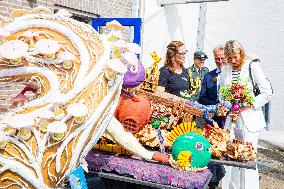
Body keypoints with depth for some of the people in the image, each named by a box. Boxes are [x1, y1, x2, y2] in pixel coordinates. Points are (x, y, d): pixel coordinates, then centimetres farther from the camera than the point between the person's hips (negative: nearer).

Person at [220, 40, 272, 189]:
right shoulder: (225, 70, 12)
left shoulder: (252, 67, -3)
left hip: (248, 120, -4)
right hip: (230, 120, 4)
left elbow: (267, 93, -4)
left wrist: (247, 106, -13)